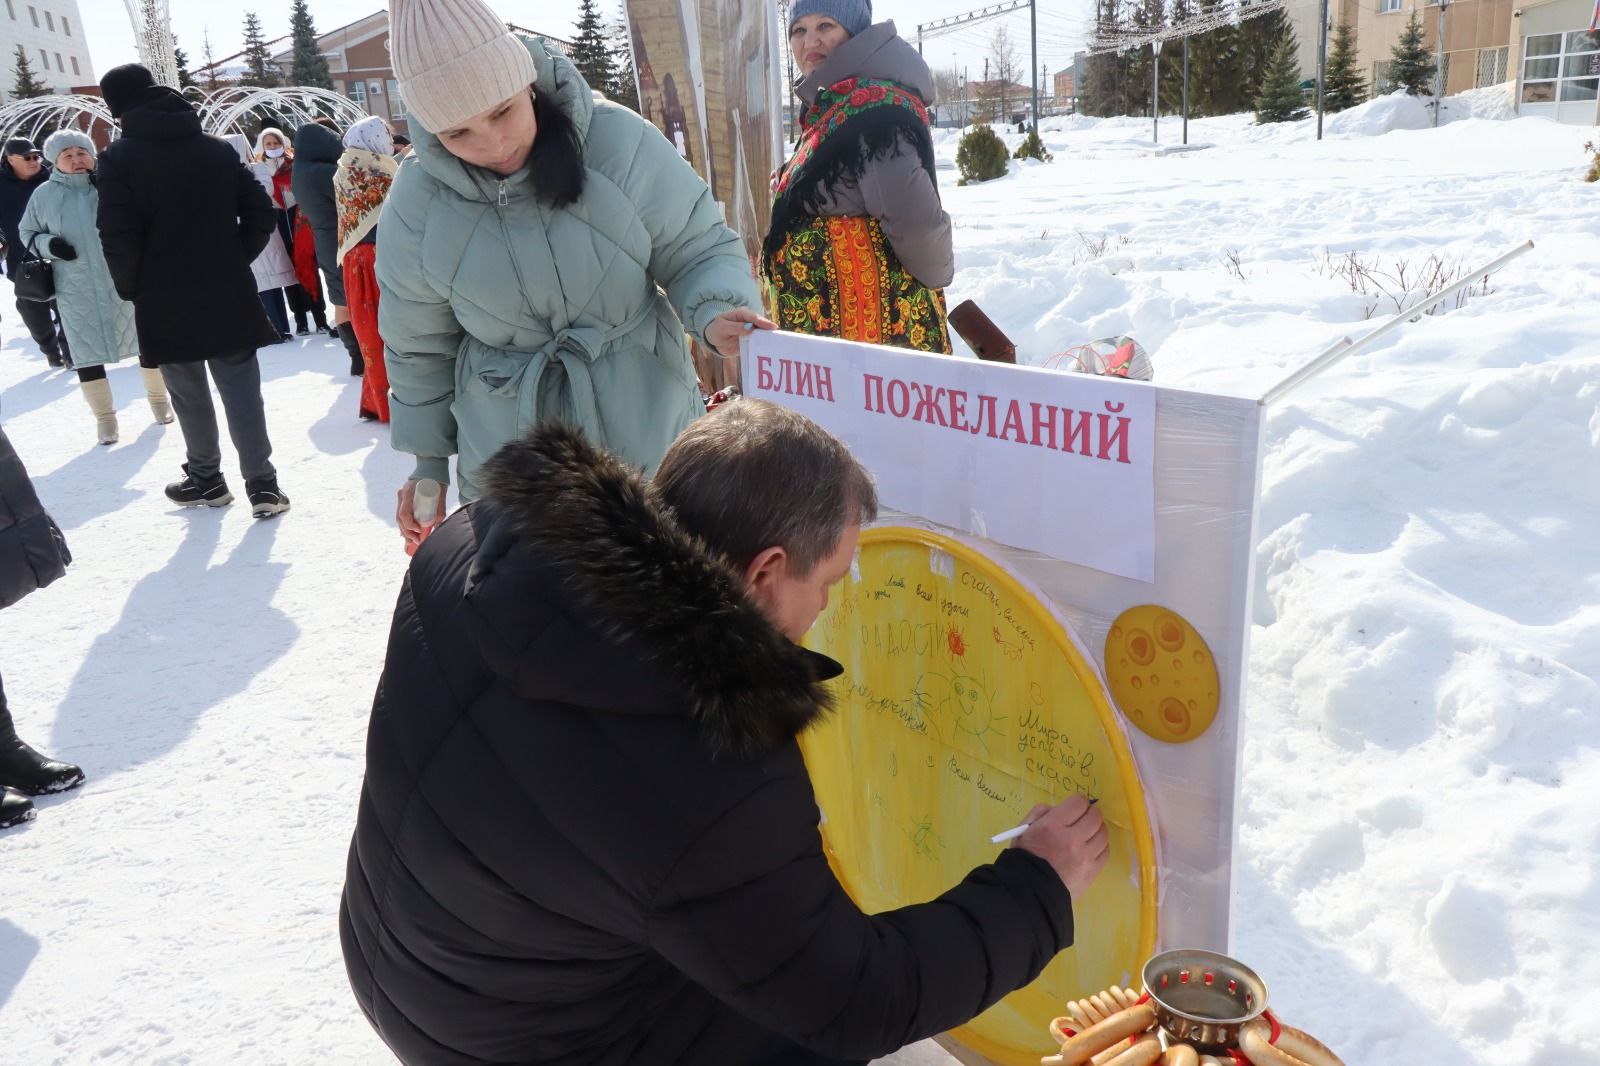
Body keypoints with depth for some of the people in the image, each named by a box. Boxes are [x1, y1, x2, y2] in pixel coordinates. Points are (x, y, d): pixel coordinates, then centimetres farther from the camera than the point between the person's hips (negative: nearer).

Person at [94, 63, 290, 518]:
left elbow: (118, 237, -14)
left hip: (166, 302, -2)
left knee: (190, 396, 12)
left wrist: (132, 289, 1)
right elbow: (260, 211, 3)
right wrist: (236, 262, 12)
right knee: (242, 391, 4)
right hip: (228, 295, 2)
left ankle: (206, 480, 24)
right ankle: (262, 484, 1)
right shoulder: (219, 149, 3)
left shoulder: (119, 157, -8)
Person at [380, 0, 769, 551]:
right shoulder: (418, 201, -7)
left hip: (649, 435, 0)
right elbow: (420, 345, 6)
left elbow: (699, 249, -4)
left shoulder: (619, 142, -14)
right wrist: (428, 461, 12)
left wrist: (714, 312, -26)